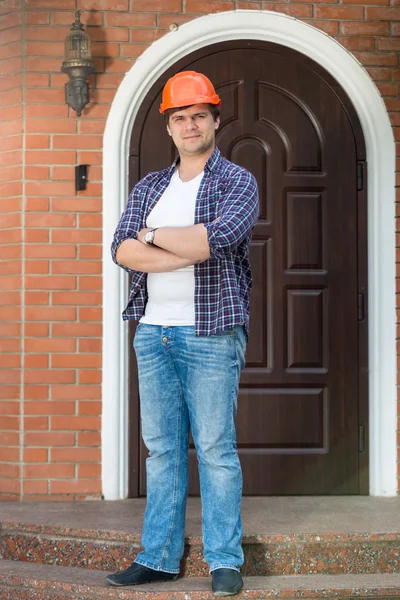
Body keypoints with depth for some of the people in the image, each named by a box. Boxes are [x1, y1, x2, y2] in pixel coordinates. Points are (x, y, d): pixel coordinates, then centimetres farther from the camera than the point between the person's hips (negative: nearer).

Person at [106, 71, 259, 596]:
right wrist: (188, 253, -14)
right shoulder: (148, 187, 14)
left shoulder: (237, 182, 0)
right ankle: (159, 557, 14)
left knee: (215, 448, -3)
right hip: (153, 331, 5)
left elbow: (215, 237, -19)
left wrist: (153, 236, -6)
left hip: (210, 332, -5)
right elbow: (122, 250, -2)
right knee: (161, 448, 7)